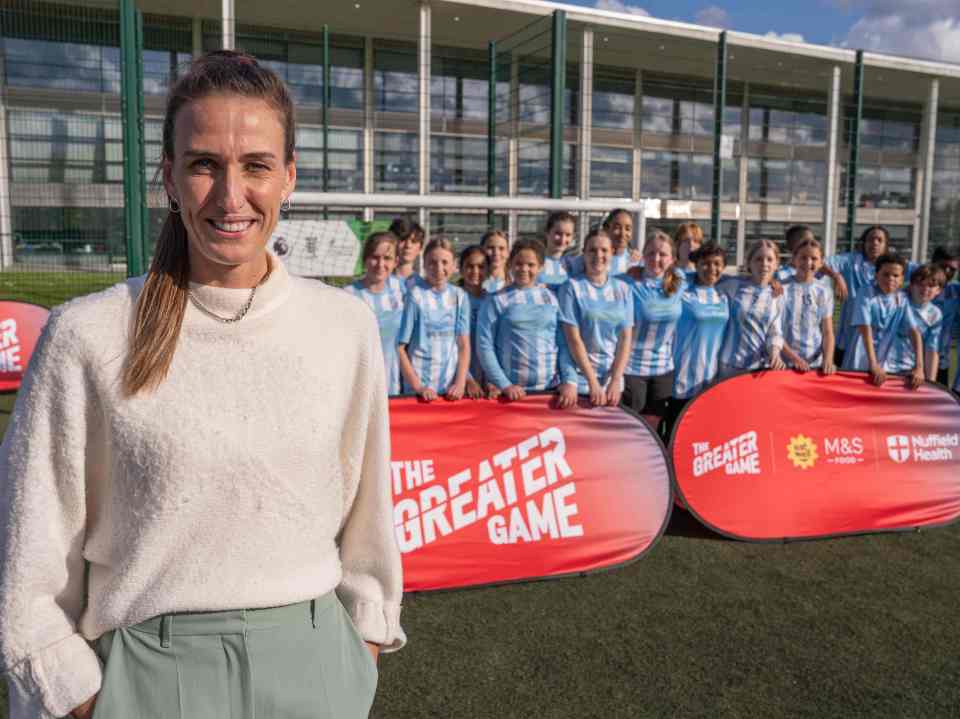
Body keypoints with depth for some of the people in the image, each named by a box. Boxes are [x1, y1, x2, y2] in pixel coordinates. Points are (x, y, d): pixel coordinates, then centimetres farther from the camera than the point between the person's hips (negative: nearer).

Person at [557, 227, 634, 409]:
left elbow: (625, 339, 4)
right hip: (579, 380, -3)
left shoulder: (622, 290, 6)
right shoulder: (572, 287, -4)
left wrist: (615, 381, -7)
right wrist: (593, 383, -14)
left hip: (613, 379, 3)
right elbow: (573, 339, -9)